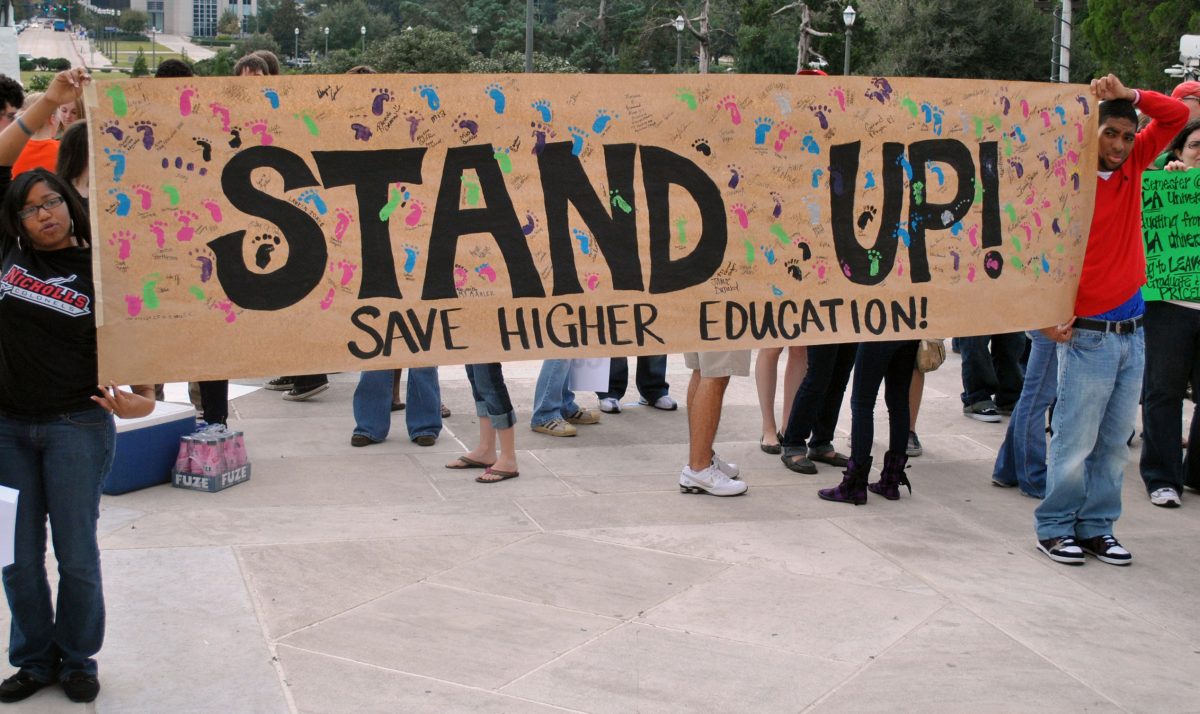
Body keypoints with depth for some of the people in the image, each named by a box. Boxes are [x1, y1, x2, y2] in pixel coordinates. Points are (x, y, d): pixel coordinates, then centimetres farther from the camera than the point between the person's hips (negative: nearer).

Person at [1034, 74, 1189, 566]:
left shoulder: (1132, 166, 8)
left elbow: (1177, 116, 9)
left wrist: (1130, 95, -5)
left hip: (1132, 333, 6)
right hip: (1088, 335, -6)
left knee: (1114, 443, 10)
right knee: (1075, 442, -1)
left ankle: (1096, 527, 20)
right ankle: (1054, 528, 12)